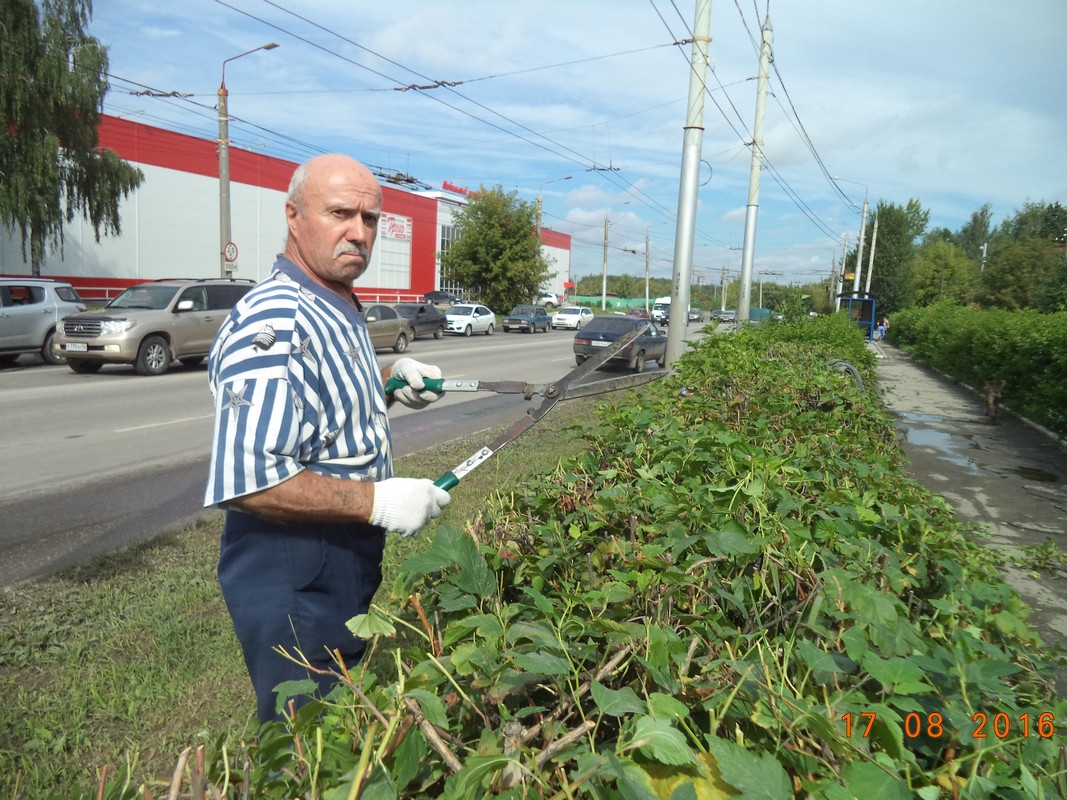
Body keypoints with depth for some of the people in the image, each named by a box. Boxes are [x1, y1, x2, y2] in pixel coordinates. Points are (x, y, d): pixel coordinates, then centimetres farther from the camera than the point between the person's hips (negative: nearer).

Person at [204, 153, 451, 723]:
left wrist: (390, 379, 6)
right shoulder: (273, 327, -25)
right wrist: (377, 500, -27)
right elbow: (244, 481, -30)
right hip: (292, 577, -10)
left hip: (347, 562, 10)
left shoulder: (339, 311, 8)